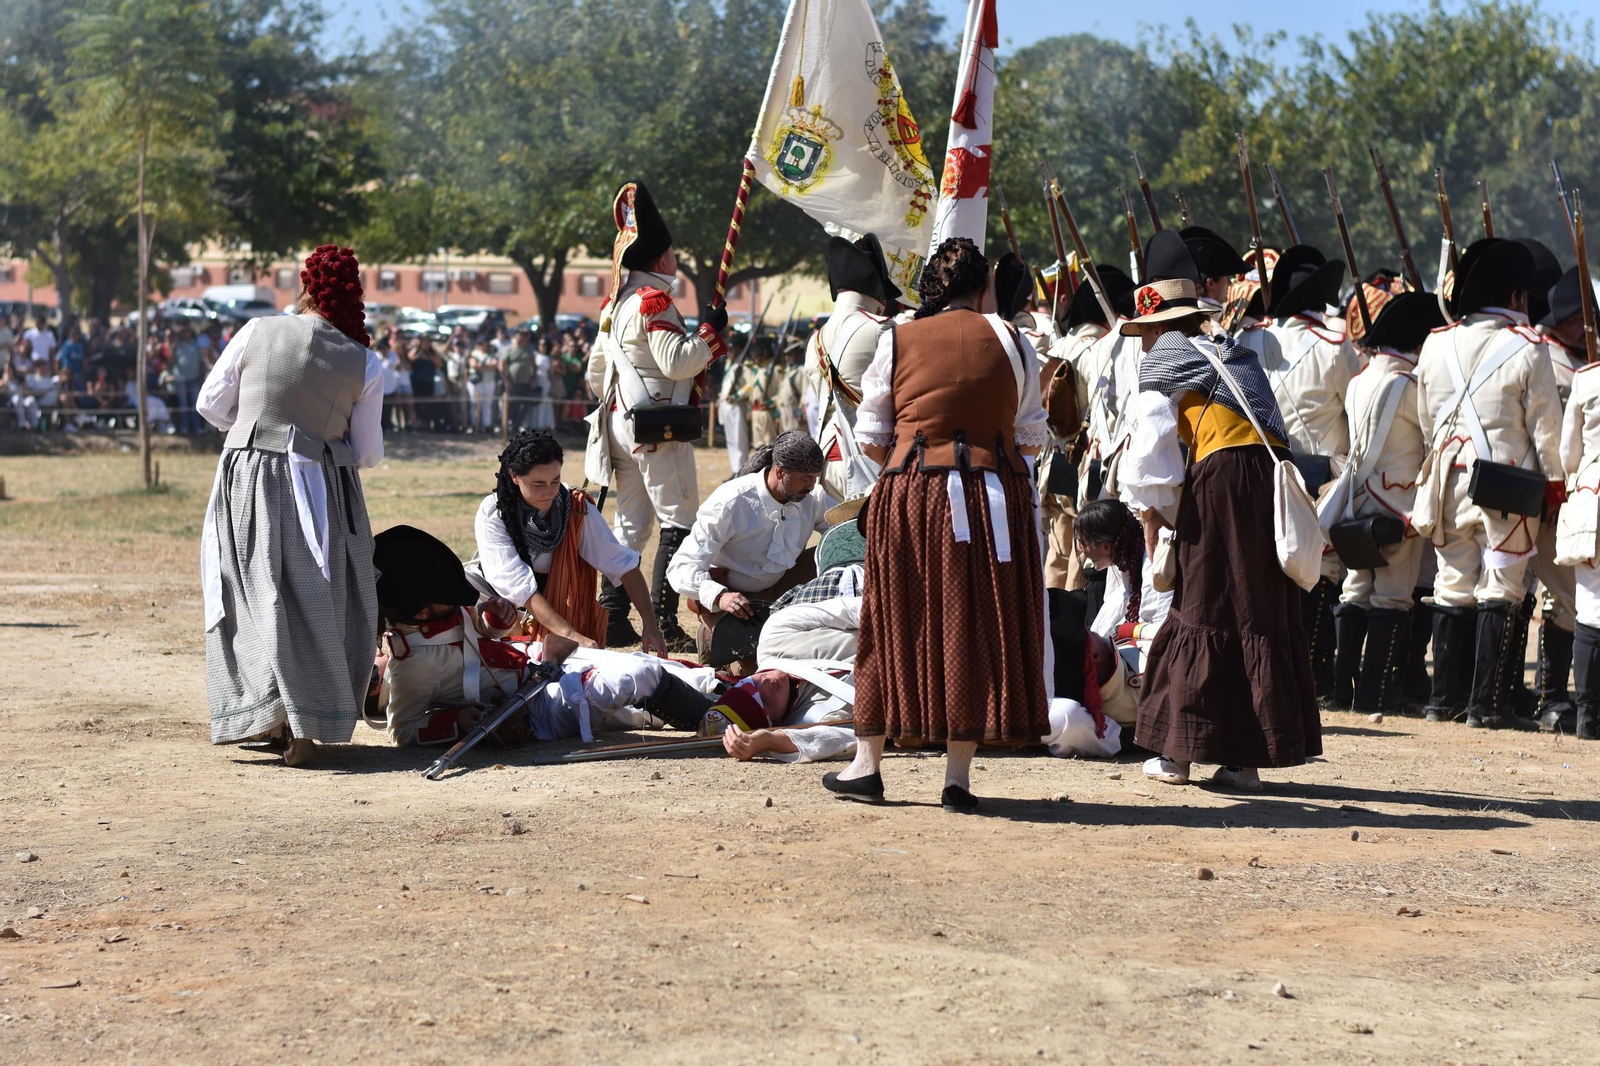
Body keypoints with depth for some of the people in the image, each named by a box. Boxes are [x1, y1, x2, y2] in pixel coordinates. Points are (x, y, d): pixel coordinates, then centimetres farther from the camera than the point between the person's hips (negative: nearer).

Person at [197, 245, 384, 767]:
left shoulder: (255, 333, -5)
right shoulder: (365, 364, -4)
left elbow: (211, 404, 4)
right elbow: (369, 453, 1)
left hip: (247, 481, 1)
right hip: (321, 490, 0)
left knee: (261, 599, 8)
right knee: (314, 603, 8)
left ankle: (273, 713, -2)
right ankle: (304, 726, 4)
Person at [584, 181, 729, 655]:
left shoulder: (617, 301, 15)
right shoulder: (654, 301, -14)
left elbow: (596, 371, 21)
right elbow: (677, 362, -20)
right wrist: (710, 330, -9)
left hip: (621, 421, 10)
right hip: (658, 428, -9)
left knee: (630, 523, 14)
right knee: (678, 522, -7)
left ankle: (611, 616, 13)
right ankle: (663, 623, -12)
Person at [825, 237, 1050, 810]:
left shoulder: (896, 341, 3)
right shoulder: (1010, 341, 3)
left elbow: (871, 435, 4)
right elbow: (1032, 437, 7)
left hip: (909, 495, 0)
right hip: (994, 495, 0)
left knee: (895, 624, 10)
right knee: (975, 626, 5)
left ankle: (866, 764, 15)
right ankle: (958, 777, 4)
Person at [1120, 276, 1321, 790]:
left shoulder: (1166, 356, 8)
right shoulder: (1235, 354, 27)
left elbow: (1152, 439, 0)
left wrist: (1152, 510, 8)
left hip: (1221, 478, -6)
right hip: (1275, 475, 6)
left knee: (1202, 615, 0)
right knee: (1265, 616, 7)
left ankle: (1177, 753, 4)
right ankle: (1245, 761, 9)